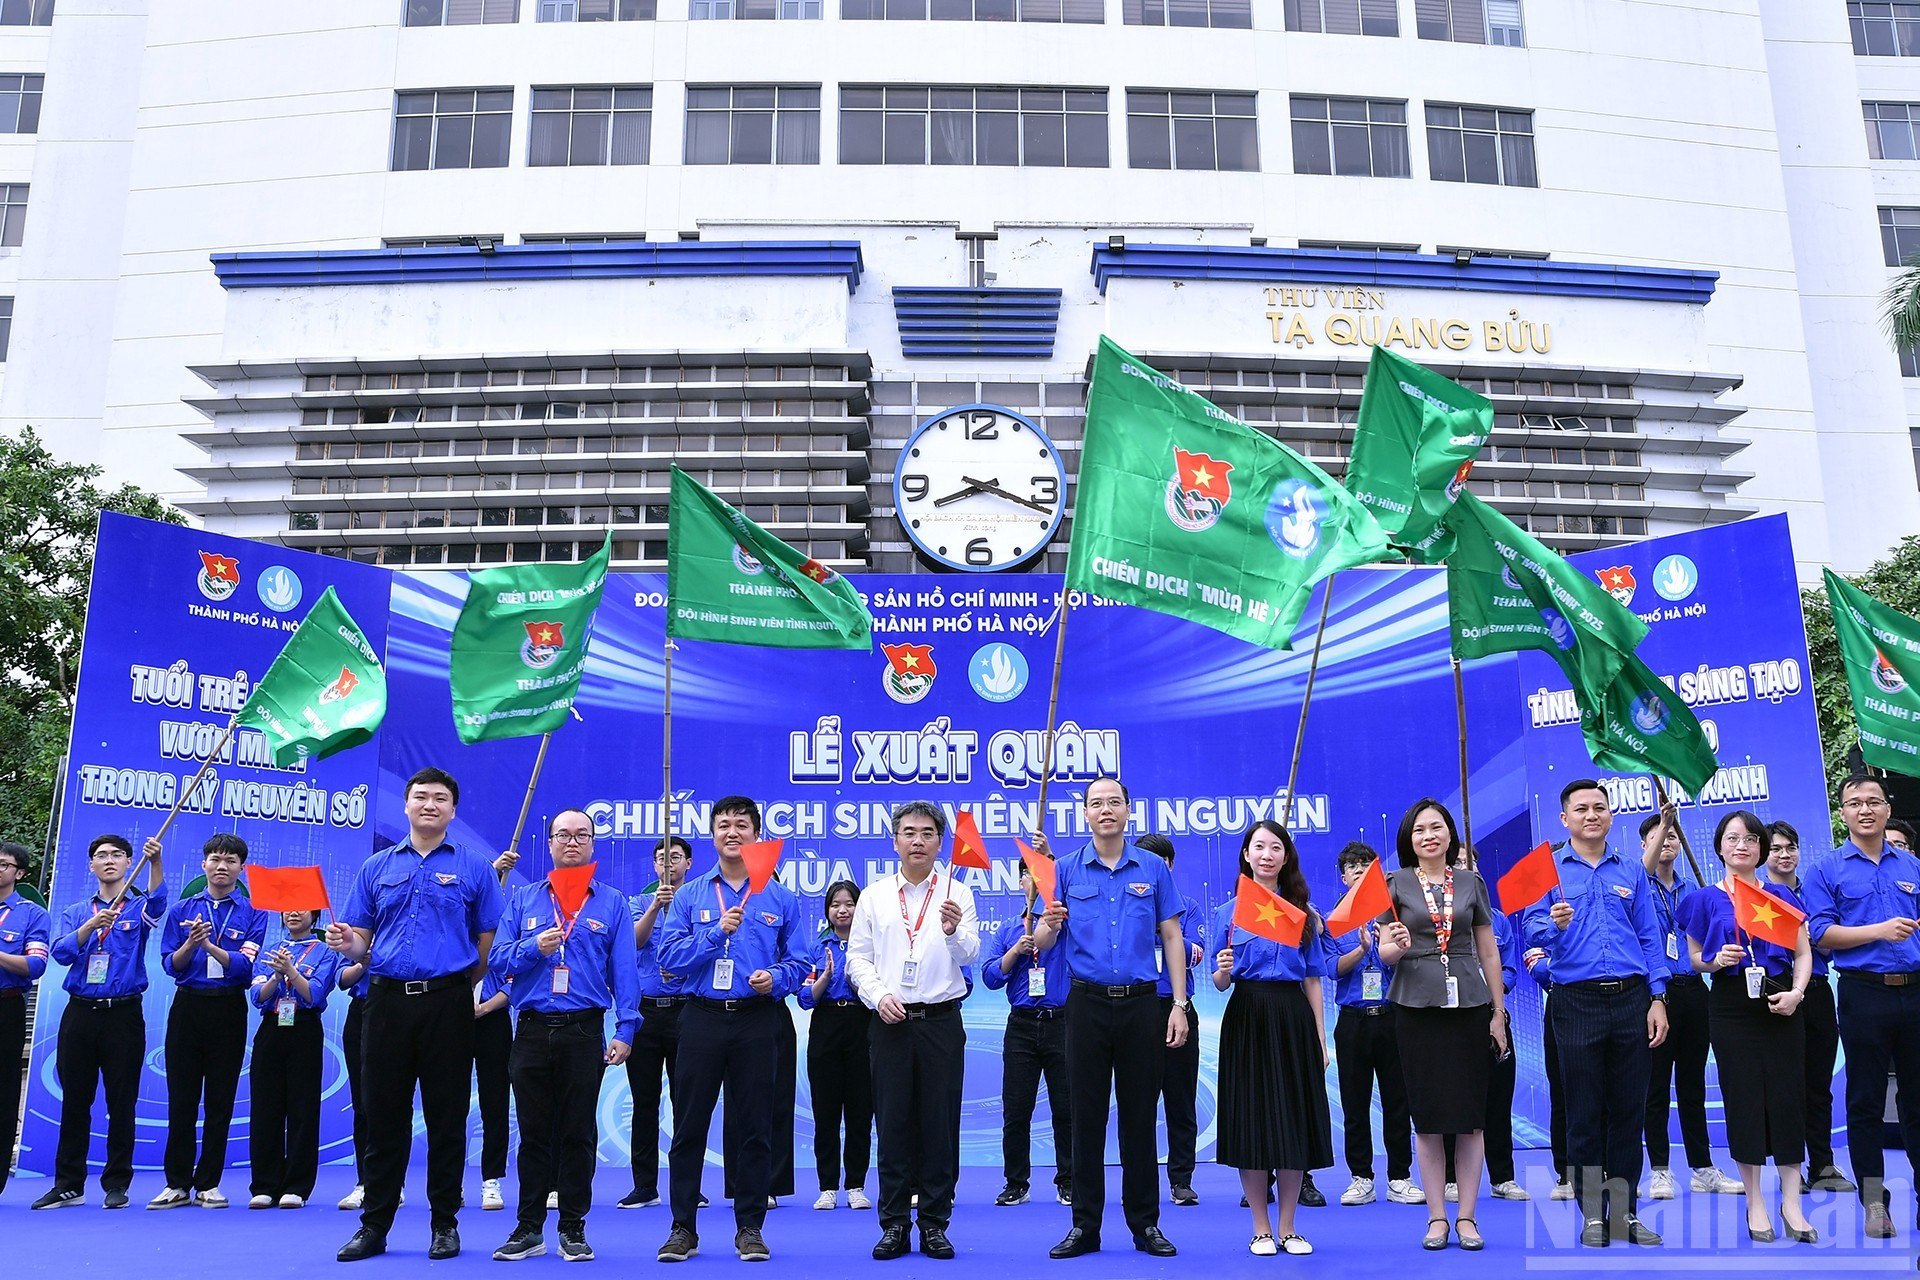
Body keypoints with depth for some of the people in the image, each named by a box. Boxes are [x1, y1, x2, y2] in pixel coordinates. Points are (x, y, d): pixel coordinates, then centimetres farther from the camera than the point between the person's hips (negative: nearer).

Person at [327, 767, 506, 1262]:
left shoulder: (474, 868, 5)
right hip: (387, 999, 2)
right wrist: (346, 945, -11)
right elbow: (361, 943, 10)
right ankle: (374, 1225, 15)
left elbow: (488, 944, 4)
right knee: (383, 1114, 5)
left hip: (448, 1002, -2)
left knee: (446, 1115, 3)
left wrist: (460, 987, 0)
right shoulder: (377, 867, 11)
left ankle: (445, 1224, 14)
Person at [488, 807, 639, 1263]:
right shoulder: (523, 900, 12)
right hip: (532, 1031, 1)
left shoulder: (613, 903, 7)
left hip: (584, 1032, -1)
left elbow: (624, 970, 2)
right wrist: (534, 946, -13)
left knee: (578, 1134, 4)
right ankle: (529, 1229, 16)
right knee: (533, 1132, 6)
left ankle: (573, 1229, 13)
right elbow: (497, 960, 6)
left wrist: (624, 1029, -6)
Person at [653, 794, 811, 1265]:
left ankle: (750, 1227, 15)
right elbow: (669, 955, -3)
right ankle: (683, 1228, 13)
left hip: (756, 1019, 0)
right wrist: (717, 931, -14)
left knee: (756, 1127, 4)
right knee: (689, 1125, 3)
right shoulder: (689, 896, 8)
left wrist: (775, 978, -15)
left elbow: (798, 962, 5)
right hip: (702, 1018, 0)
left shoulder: (781, 899, 7)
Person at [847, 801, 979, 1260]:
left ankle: (935, 1223, 12)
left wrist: (954, 931, -28)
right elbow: (857, 958, 7)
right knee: (892, 1123, 3)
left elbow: (970, 955, -7)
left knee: (940, 1124, 2)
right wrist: (879, 996, -9)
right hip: (890, 1022, 1)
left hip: (941, 1021, -1)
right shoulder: (874, 897, 9)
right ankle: (894, 1224, 13)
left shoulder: (957, 894, 4)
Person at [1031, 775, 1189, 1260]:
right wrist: (1049, 924, -21)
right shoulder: (1067, 870, 4)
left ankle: (1146, 1224, 16)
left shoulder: (1153, 868, 4)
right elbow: (1040, 944, 3)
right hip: (1087, 1002, 0)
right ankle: (1085, 1225, 14)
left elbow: (1172, 937, 5)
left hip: (1140, 1003, 0)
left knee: (1139, 1115, 6)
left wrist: (1179, 1005, -2)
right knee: (1087, 1116, 5)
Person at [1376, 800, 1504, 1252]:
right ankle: (1437, 1216, 11)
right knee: (1427, 1114, 1)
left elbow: (1489, 951, 10)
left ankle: (1467, 1216, 11)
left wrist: (1499, 1011, 6)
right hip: (1417, 1006, -1)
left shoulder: (1472, 882, 9)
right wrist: (1398, 947, -21)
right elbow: (1386, 951, 2)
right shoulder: (1396, 884, 4)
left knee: (1470, 1114, 1)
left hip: (1469, 1004, 1)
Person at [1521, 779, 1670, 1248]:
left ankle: (1624, 1214, 15)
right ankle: (1592, 1216, 11)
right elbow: (1533, 933, -3)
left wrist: (1657, 999, 2)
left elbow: (1651, 938, 11)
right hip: (1577, 1002, -2)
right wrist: (1555, 924, -25)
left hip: (1631, 999, 2)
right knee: (1584, 1112, 3)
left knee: (1628, 1109, 6)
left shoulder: (1632, 872, 12)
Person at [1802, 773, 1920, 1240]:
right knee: (1865, 1100, 2)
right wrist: (1879, 930, -15)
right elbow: (1820, 933, -6)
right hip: (1864, 994, -3)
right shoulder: (1827, 870, 2)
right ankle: (1874, 1201, 10)